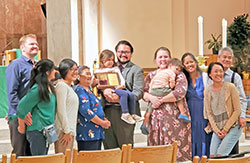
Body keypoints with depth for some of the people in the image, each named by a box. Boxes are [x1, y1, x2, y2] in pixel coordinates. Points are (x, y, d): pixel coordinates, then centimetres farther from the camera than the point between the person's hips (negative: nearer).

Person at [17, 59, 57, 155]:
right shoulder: (38, 89, -17)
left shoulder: (50, 87, 9)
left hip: (46, 130, 9)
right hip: (37, 130, -9)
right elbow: (22, 107, -16)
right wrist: (22, 127, -6)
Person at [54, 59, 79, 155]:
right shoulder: (61, 85, -10)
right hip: (63, 131, -9)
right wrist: (67, 131, -17)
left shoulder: (69, 87, 19)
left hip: (70, 130, 9)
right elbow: (61, 110, -16)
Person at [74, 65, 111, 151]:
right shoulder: (80, 90, -10)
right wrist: (102, 123, -12)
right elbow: (86, 111, -19)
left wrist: (105, 120, 9)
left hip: (97, 133, 10)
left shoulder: (88, 90, 20)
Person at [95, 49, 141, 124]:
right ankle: (125, 114, -33)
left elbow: (121, 78, 15)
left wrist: (122, 85, -4)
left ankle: (133, 114, -16)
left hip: (118, 88, 6)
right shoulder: (99, 71, 11)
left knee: (131, 94, -21)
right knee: (124, 94, -32)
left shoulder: (116, 69, 24)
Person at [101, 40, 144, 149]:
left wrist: (120, 98, -19)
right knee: (109, 147, 4)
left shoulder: (136, 70, 7)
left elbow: (138, 92, -4)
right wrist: (104, 90, -12)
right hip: (108, 111, 4)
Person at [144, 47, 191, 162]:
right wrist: (151, 97, -15)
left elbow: (180, 92, -13)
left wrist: (161, 100, -11)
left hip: (175, 117, -3)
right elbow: (143, 92, 7)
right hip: (156, 117, 3)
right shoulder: (151, 76, 16)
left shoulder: (178, 75, 3)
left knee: (176, 149, -5)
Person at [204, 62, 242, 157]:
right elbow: (209, 113, 7)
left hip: (232, 127, -4)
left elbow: (237, 110, -7)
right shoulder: (207, 91, 5)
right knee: (212, 156, -10)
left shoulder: (230, 87, -7)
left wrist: (225, 129, -9)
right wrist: (216, 130, -6)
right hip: (217, 129, 4)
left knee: (220, 155, -18)